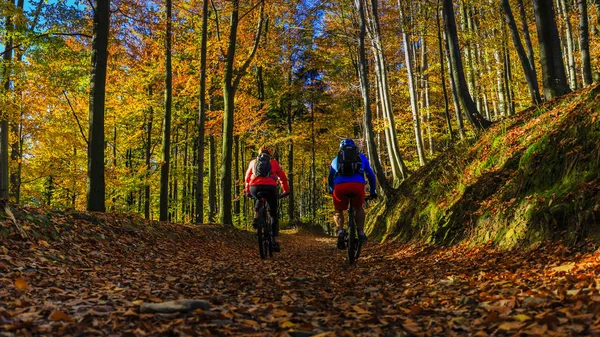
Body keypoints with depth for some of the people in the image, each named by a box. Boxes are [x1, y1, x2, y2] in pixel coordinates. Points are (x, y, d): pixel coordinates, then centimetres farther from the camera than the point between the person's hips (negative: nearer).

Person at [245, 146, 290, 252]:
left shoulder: (253, 162, 25)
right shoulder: (274, 162, 21)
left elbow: (247, 178, 31)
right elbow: (283, 177, 19)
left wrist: (247, 191, 43)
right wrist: (286, 191, 30)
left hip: (254, 188, 2)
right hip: (270, 188, -2)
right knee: (273, 215, 13)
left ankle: (256, 217, 16)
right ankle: (275, 241, 3)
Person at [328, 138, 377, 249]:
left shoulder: (336, 159, 32)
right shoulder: (361, 157, 31)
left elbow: (330, 178, 41)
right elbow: (371, 175, 35)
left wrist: (331, 190, 57)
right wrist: (373, 191, 45)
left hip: (340, 186, 0)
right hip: (358, 185, 0)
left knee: (338, 211, 24)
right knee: (359, 208, 28)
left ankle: (340, 232, 1)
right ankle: (361, 232, 15)